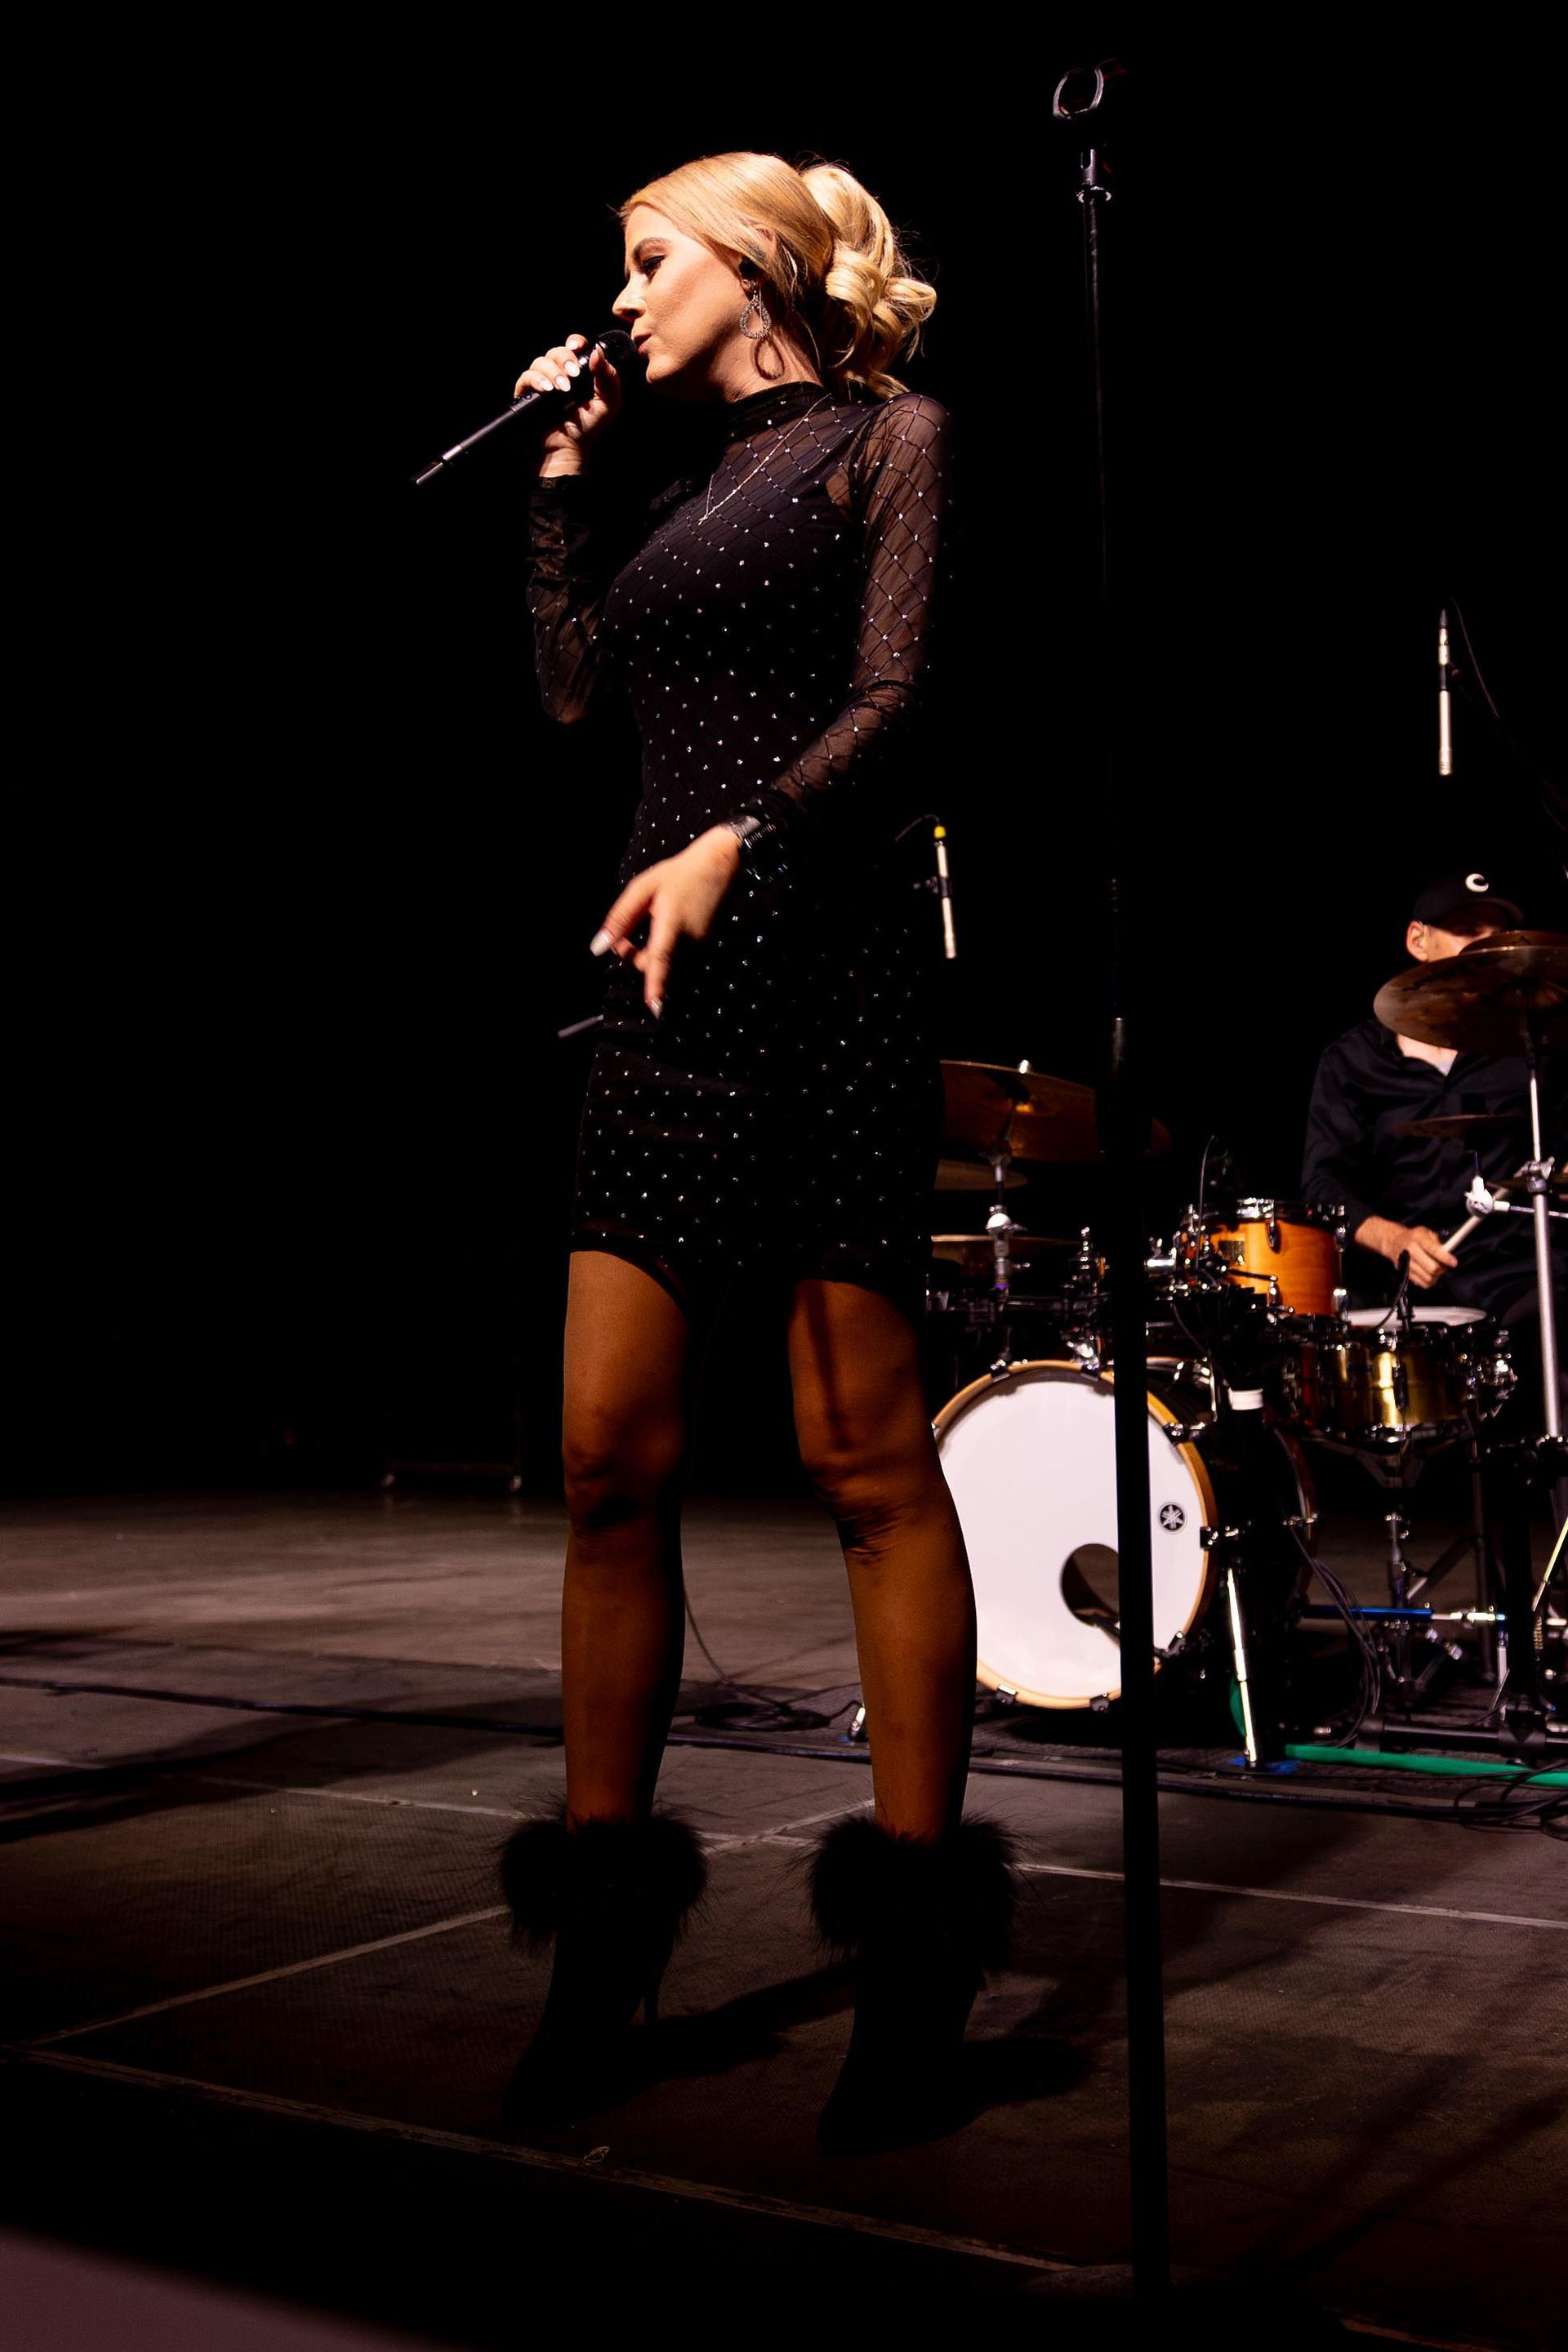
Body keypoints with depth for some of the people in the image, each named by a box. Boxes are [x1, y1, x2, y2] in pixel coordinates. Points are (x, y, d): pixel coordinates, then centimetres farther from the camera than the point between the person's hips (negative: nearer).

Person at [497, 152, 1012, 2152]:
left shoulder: (886, 437, 8)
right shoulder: (680, 485, 26)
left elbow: (890, 702, -5)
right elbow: (572, 681, 17)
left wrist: (738, 841, -18)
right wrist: (564, 468, 17)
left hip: (822, 957, -6)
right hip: (667, 979, 6)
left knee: (861, 1447, -6)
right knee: (609, 1448, 0)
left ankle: (918, 1934, 4)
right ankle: (606, 1906, 11)